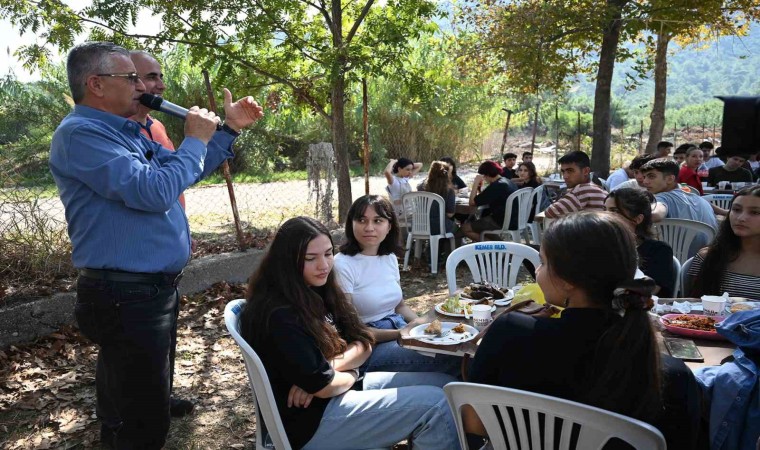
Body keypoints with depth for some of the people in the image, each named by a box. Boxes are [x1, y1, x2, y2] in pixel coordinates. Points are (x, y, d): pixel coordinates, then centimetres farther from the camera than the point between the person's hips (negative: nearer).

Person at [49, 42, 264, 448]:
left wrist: (230, 129, 15)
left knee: (139, 402, 27)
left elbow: (186, 172, 23)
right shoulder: (79, 133, -17)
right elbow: (154, 191, -27)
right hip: (126, 297, -10)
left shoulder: (127, 132, 15)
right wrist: (195, 139, -13)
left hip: (153, 289, 10)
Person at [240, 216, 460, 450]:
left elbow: (364, 343, 4)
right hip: (312, 421, -9)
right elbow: (323, 385, -23)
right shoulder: (278, 316, -24)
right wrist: (351, 372, -3)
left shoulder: (318, 291, 6)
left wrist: (330, 367, -15)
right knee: (435, 406, -17)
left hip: (339, 389, 9)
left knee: (443, 385, 4)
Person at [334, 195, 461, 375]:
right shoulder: (342, 265, -15)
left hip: (400, 332, 7)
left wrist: (420, 324, -4)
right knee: (449, 360, -21)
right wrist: (402, 333, -20)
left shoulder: (390, 258, 7)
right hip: (369, 346, -7)